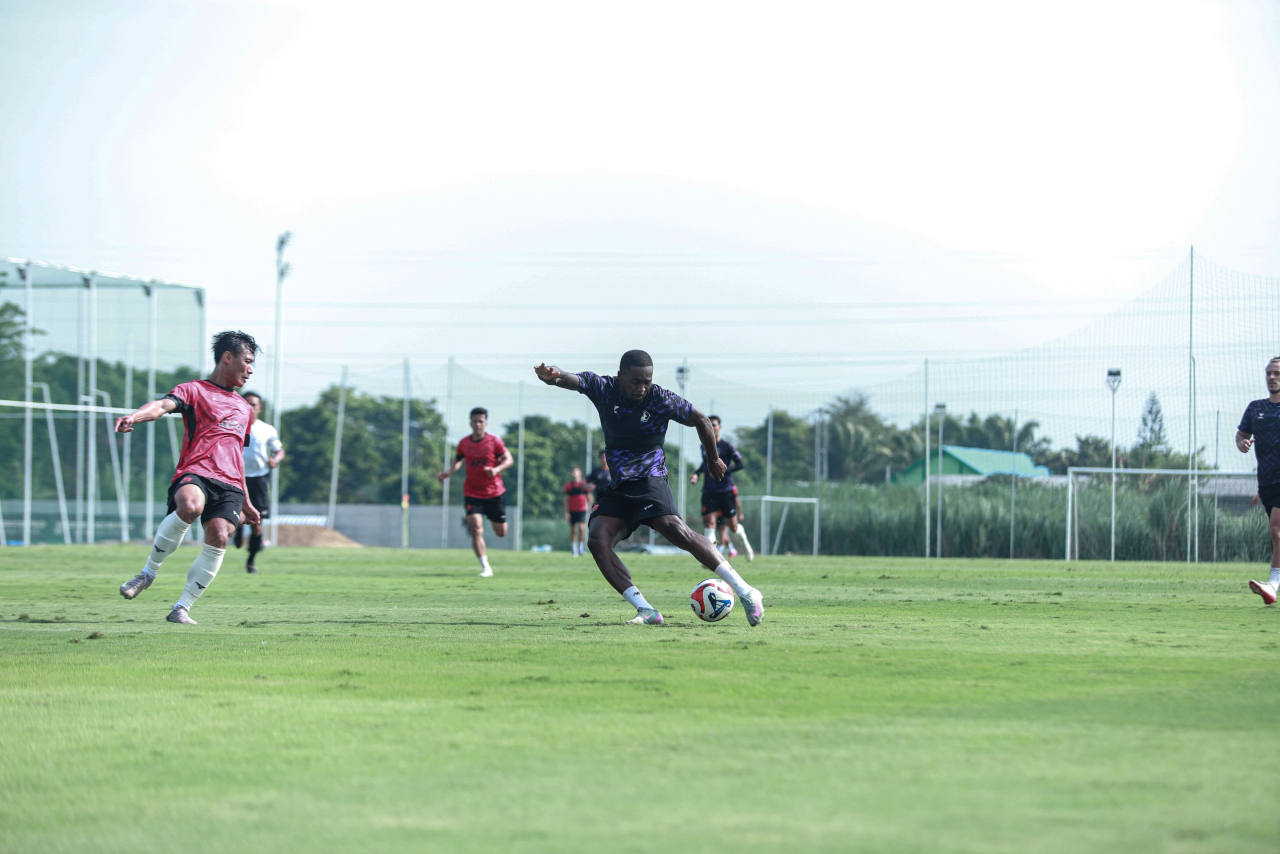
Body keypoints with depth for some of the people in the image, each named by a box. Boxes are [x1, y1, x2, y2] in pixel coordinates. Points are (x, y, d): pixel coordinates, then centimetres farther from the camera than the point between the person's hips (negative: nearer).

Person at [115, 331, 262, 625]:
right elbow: (164, 405, -12)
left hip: (229, 484, 5)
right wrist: (135, 416, -34)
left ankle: (181, 608, -11)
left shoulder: (244, 409, 30)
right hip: (195, 473, -5)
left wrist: (246, 503, 37)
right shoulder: (195, 391, 9)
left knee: (218, 539, -20)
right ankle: (149, 572, -15)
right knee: (190, 506, -37)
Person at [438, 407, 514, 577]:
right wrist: (448, 472, -6)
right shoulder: (464, 443, 0)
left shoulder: (494, 441, -8)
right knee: (477, 530, -16)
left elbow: (509, 459, -6)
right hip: (472, 494, 0)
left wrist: (497, 469, -25)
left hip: (494, 493, 0)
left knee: (501, 532, 10)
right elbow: (458, 461, 13)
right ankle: (486, 568, -8)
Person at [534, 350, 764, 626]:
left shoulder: (661, 399, -8)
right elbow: (570, 380, -14)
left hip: (650, 479, -4)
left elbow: (701, 421, 4)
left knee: (676, 531, -28)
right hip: (616, 487, 4)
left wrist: (713, 460, 15)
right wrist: (551, 375, -39)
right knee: (597, 540, -20)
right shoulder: (604, 389, 0)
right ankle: (646, 610, -20)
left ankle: (745, 592, -28)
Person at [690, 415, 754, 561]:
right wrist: (696, 473, 9)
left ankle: (746, 545, 34)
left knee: (733, 526, 4)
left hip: (726, 490, -3)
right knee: (709, 522, -13)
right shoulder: (704, 447, 11)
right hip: (709, 491, 3)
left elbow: (740, 464, -6)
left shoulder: (727, 446, -4)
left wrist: (724, 471, -19)